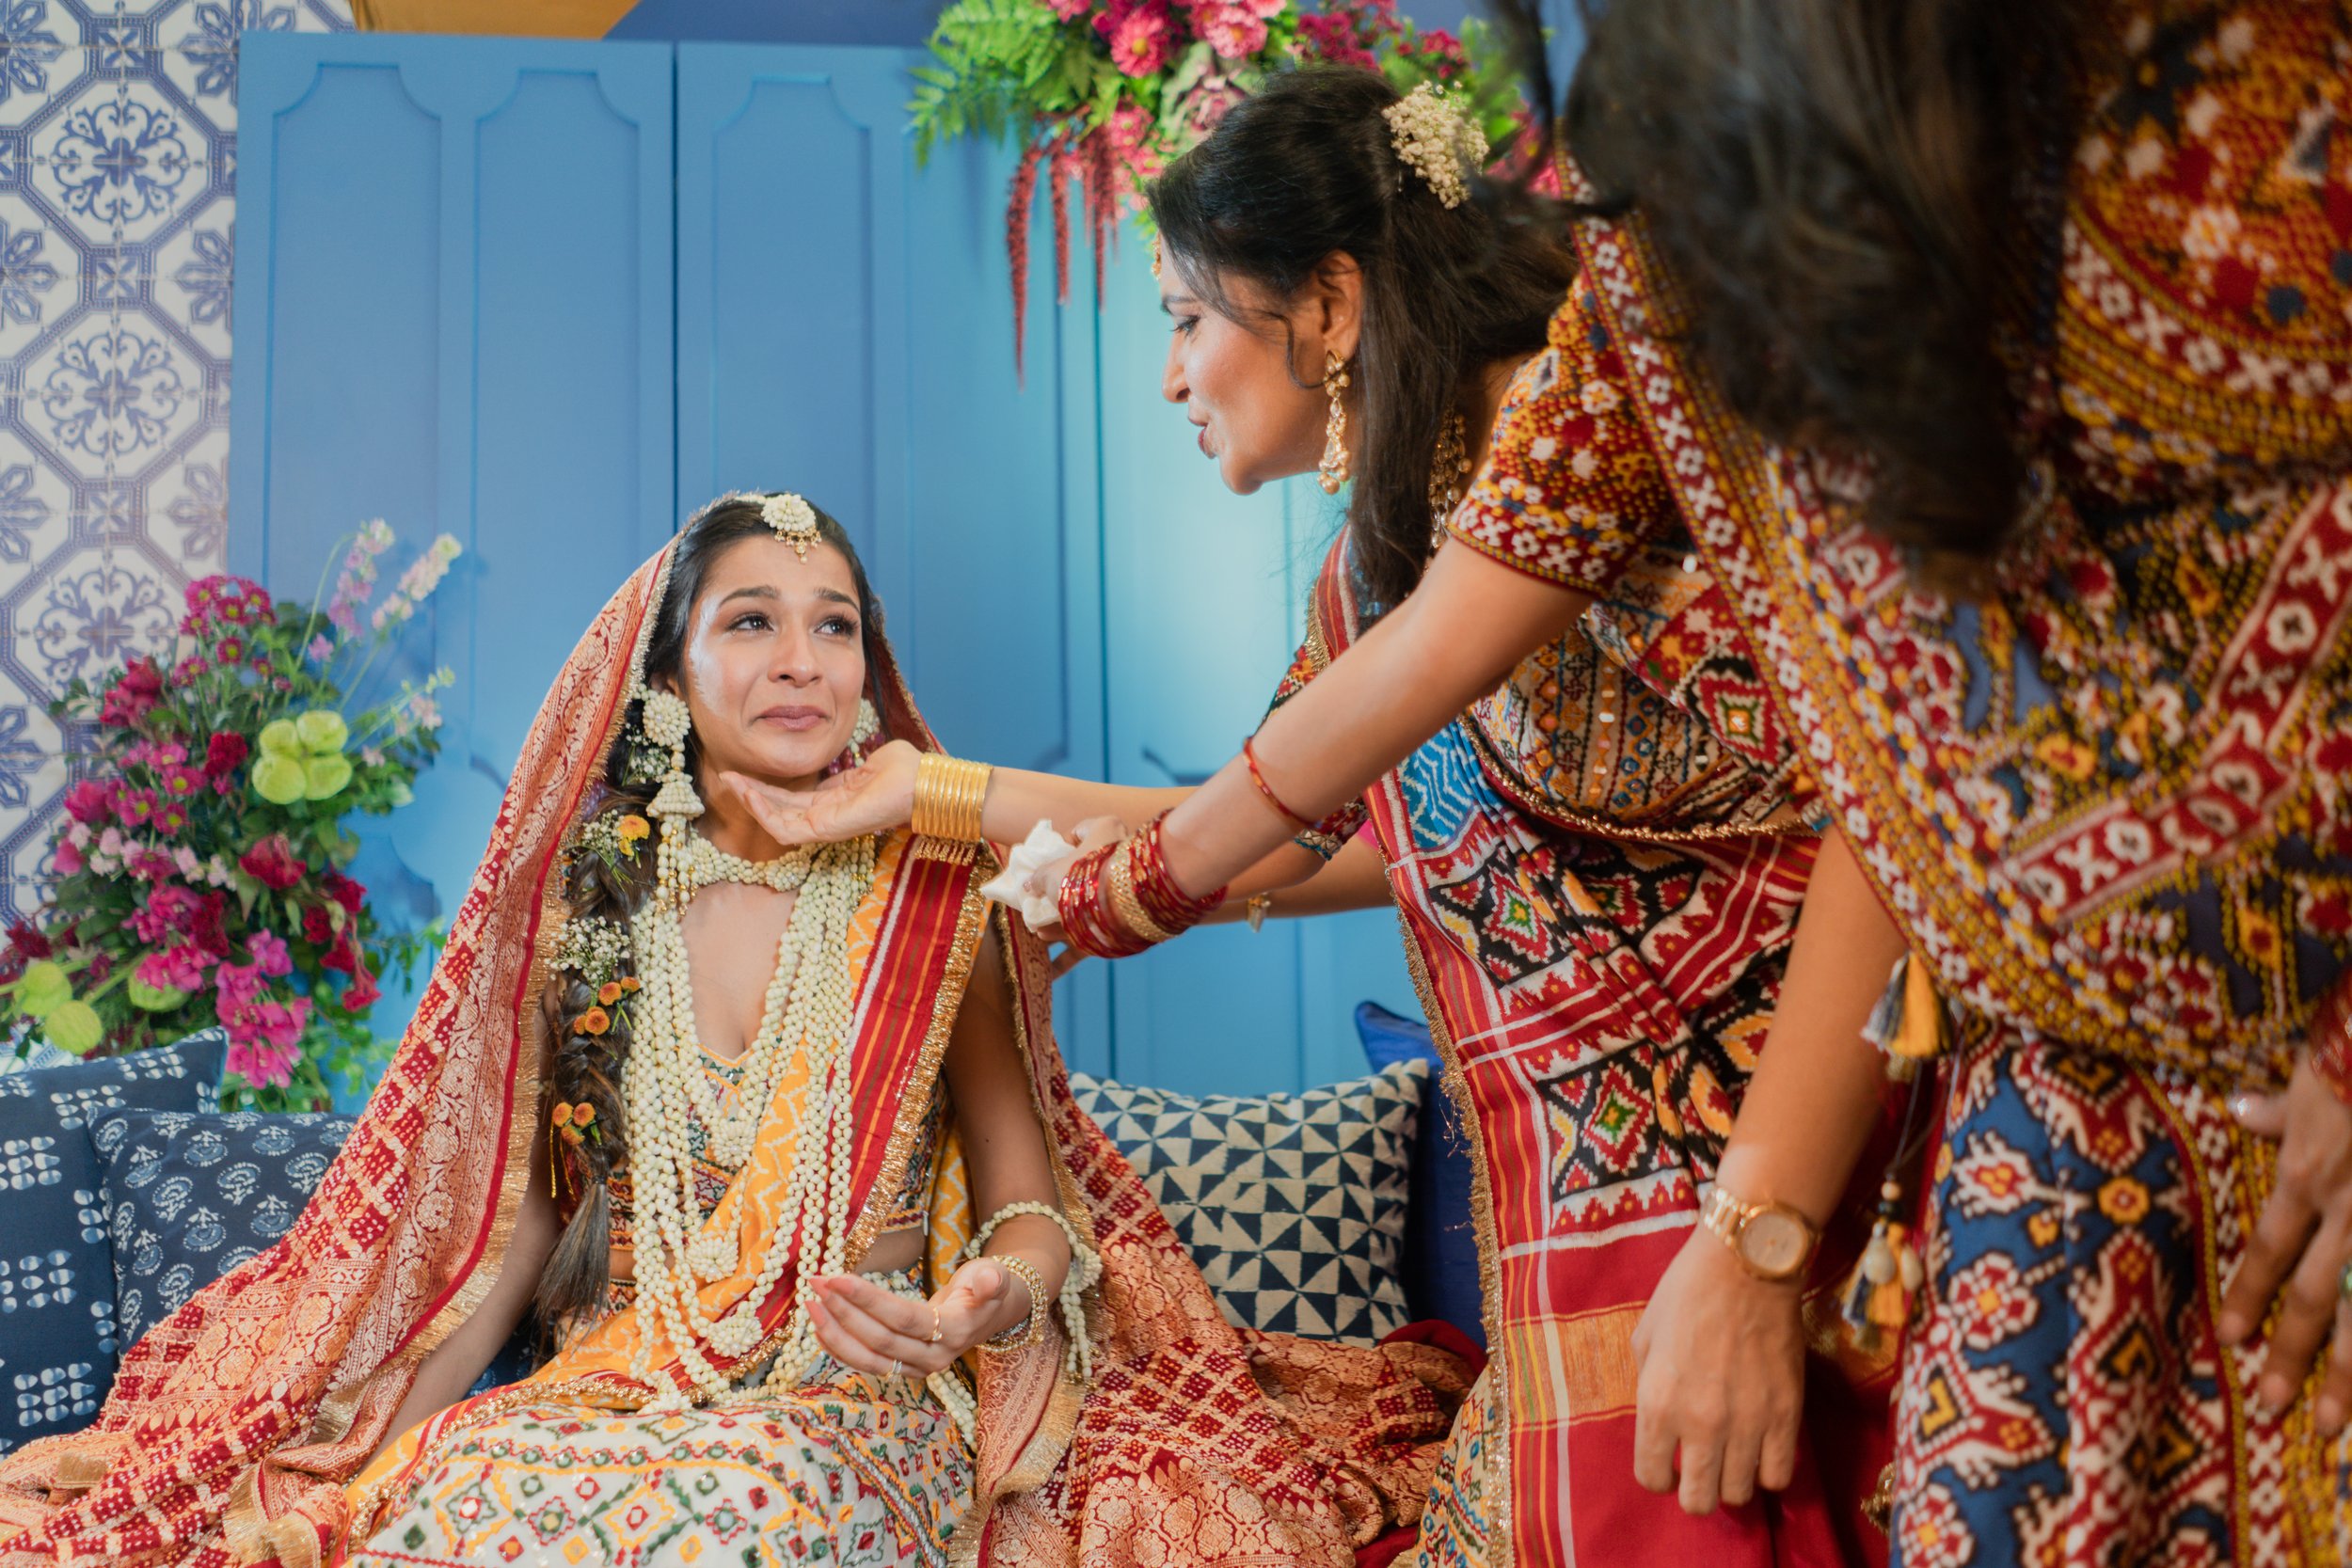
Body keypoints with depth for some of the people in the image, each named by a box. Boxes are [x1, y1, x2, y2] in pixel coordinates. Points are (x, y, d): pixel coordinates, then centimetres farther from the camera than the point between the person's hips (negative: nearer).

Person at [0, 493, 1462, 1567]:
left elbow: (1026, 1187, 2)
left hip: (859, 1406, -1)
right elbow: (517, 1209, 11)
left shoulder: (936, 898, 2)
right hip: (613, 1386, 2)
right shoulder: (589, 900, 8)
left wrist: (998, 1291, -22)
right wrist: (388, 1413, -2)